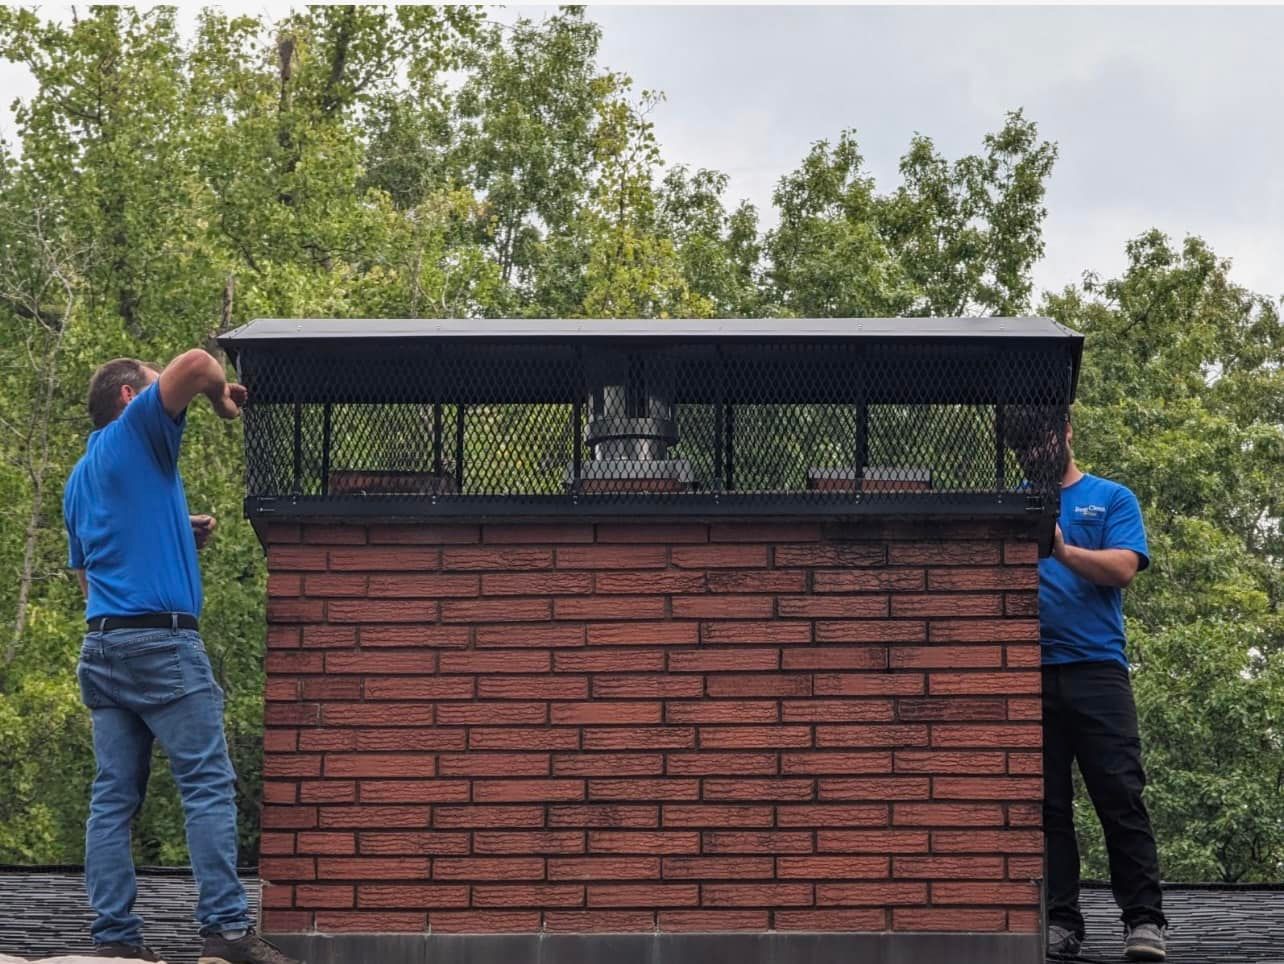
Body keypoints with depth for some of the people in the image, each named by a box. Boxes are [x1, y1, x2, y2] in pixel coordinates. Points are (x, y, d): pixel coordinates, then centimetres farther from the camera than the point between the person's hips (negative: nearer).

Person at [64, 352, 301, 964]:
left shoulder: (79, 479, 23)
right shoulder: (137, 431, -1)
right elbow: (193, 363, -17)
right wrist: (224, 398, 5)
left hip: (100, 647, 8)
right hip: (160, 642, -8)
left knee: (113, 797, 3)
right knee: (208, 785, -8)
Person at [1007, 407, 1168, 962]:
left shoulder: (1111, 499, 10)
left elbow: (1122, 567, -5)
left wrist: (1063, 550, -20)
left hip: (1095, 667, -2)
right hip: (1029, 672, 3)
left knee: (1121, 797, -6)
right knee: (1044, 805, 3)